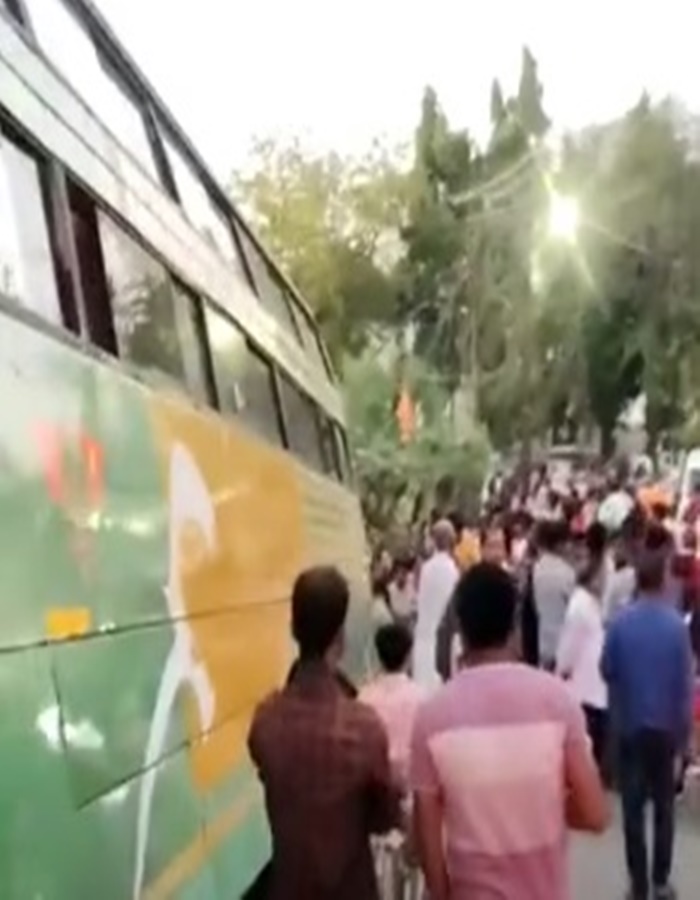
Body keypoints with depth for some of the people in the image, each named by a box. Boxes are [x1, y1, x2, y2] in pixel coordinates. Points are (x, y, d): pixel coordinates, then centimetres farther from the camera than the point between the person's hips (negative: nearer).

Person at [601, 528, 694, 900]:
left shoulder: (620, 623, -10)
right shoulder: (677, 625, -14)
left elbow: (606, 670, 1)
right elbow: (685, 685, -10)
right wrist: (685, 735, 0)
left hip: (630, 727, 0)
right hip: (666, 728, 0)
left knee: (633, 809, 7)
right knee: (664, 807, 14)